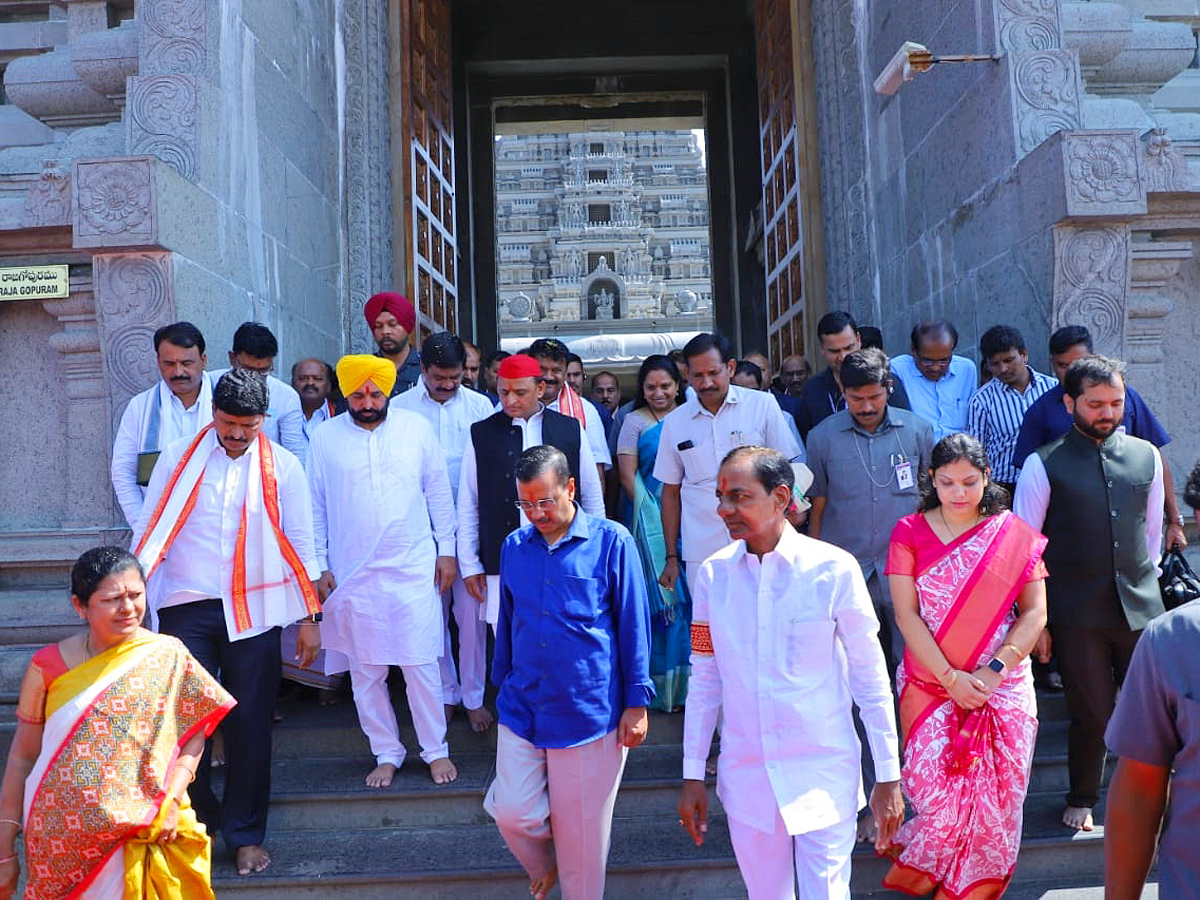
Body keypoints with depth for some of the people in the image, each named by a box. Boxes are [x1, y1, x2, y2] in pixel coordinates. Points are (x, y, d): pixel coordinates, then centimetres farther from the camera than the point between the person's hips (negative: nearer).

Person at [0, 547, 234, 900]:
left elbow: (194, 731, 1)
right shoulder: (48, 665, -3)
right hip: (61, 842, 1)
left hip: (144, 839, -1)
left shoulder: (168, 657, -5)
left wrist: (172, 798, -13)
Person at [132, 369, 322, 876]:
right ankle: (199, 821, 25)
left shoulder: (282, 467, 1)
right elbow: (150, 532, 5)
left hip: (254, 610, 0)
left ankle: (245, 834, 21)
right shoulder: (179, 459, 2)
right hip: (187, 608, 0)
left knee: (251, 722, 5)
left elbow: (299, 545, 4)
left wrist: (310, 617, 3)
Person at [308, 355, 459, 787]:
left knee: (421, 665, 1)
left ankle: (436, 750, 18)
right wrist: (319, 567, 4)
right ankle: (387, 754, 25)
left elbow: (438, 492, 6)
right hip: (351, 574, 1)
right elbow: (315, 507, 6)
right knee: (365, 673, 8)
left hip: (413, 568, -1)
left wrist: (446, 550, 4)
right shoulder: (325, 438, 2)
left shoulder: (416, 428, 1)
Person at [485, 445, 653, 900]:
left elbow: (633, 625, -5)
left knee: (581, 829, 7)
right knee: (512, 812, 1)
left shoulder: (610, 541, -8)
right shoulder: (514, 546, 5)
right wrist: (502, 685, 20)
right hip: (522, 710, 4)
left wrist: (637, 703, -5)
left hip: (589, 713, -3)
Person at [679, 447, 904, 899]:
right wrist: (692, 776, 7)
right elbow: (704, 680, 4)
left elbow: (870, 678, -5)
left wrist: (888, 777, -2)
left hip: (824, 774, -3)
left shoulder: (834, 569, -12)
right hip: (745, 775, 3)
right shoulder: (713, 574, -2)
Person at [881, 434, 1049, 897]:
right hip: (930, 682, -1)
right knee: (935, 787, -4)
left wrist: (993, 669, -12)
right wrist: (949, 677, -13)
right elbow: (906, 615, -6)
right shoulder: (910, 533, -1)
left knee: (996, 791, 4)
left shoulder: (1015, 535, 1)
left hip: (1003, 685, 1)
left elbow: (1034, 614, 0)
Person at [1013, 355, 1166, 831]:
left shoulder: (1147, 456, 6)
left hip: (1140, 608, 3)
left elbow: (1152, 529, 17)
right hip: (1076, 613, -3)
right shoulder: (1043, 465, -6)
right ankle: (1082, 800, 30)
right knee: (1092, 715, 5)